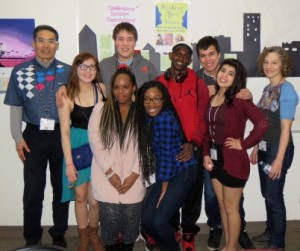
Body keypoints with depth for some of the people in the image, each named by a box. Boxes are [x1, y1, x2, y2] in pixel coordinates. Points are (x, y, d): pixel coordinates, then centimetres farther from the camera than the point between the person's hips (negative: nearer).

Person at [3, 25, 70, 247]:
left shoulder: (68, 72, 0)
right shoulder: (20, 72, 1)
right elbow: (16, 107, 5)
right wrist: (18, 138, -2)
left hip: (62, 135, 1)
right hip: (34, 136, 0)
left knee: (62, 188, 13)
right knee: (33, 191, 6)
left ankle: (59, 235, 32)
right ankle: (32, 240, 24)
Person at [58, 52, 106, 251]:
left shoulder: (101, 89, -2)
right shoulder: (67, 95, -10)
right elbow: (65, 131, -9)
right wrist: (69, 163, -11)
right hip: (77, 147, -1)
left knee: (95, 199, 4)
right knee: (80, 197, 12)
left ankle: (94, 234, 32)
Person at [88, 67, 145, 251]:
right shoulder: (101, 109, 1)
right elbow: (95, 141, -3)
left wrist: (134, 175, -6)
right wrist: (110, 173, -8)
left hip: (133, 178, 1)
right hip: (107, 177, 0)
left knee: (131, 220, 3)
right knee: (110, 219, -2)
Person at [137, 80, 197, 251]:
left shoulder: (165, 118, -19)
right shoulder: (149, 118, 6)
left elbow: (166, 154, -17)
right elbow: (159, 154, 8)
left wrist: (164, 189, -11)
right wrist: (161, 184, 2)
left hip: (181, 172, -8)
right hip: (165, 173, 8)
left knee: (160, 221, -12)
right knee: (146, 220, 4)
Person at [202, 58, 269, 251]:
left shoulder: (239, 99, -15)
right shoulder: (212, 99, 6)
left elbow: (262, 124, -27)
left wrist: (243, 144, -19)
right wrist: (206, 154, 2)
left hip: (233, 161, -7)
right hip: (215, 159, 7)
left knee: (231, 208, 7)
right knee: (222, 205, 18)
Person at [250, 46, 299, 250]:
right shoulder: (268, 89, 9)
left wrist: (279, 159, -21)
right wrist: (256, 148, 15)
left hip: (278, 149, -8)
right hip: (265, 148, 8)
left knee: (274, 196, 2)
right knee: (267, 194, 17)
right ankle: (270, 232, 35)